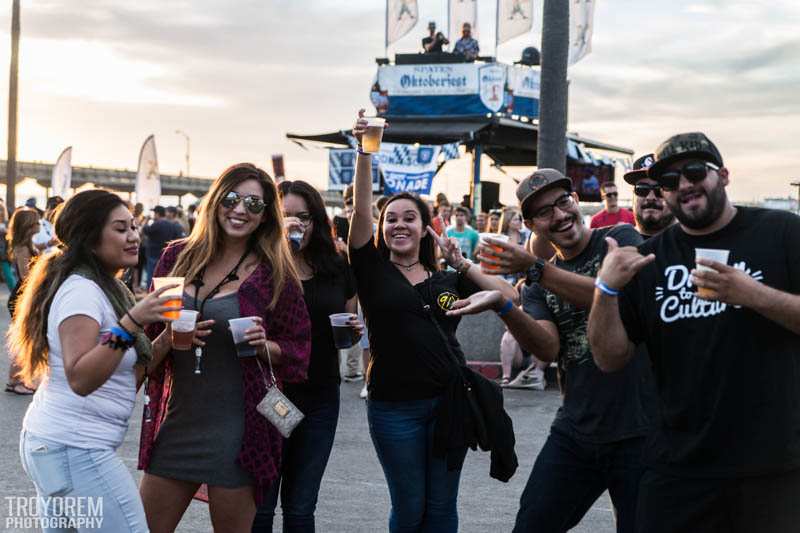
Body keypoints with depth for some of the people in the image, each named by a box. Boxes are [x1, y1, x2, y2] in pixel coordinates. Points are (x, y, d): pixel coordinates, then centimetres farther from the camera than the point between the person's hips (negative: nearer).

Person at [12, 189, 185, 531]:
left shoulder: (105, 288, 14)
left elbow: (126, 374, 13)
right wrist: (130, 323, -32)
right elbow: (80, 379, -27)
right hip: (75, 450, -10)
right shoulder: (81, 291, -15)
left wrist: (166, 341, -1)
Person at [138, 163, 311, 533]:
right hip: (175, 423, 4)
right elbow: (149, 331, 14)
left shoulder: (274, 274, -4)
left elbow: (298, 348, 3)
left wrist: (265, 346, -17)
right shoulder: (178, 257, 4)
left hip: (237, 430, -3)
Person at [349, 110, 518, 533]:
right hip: (393, 406, -2)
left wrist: (462, 265, -3)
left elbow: (508, 296, 5)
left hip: (448, 401, 2)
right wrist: (363, 150, -19)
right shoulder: (373, 271, 2)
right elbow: (361, 209, -10)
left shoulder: (447, 280, 9)